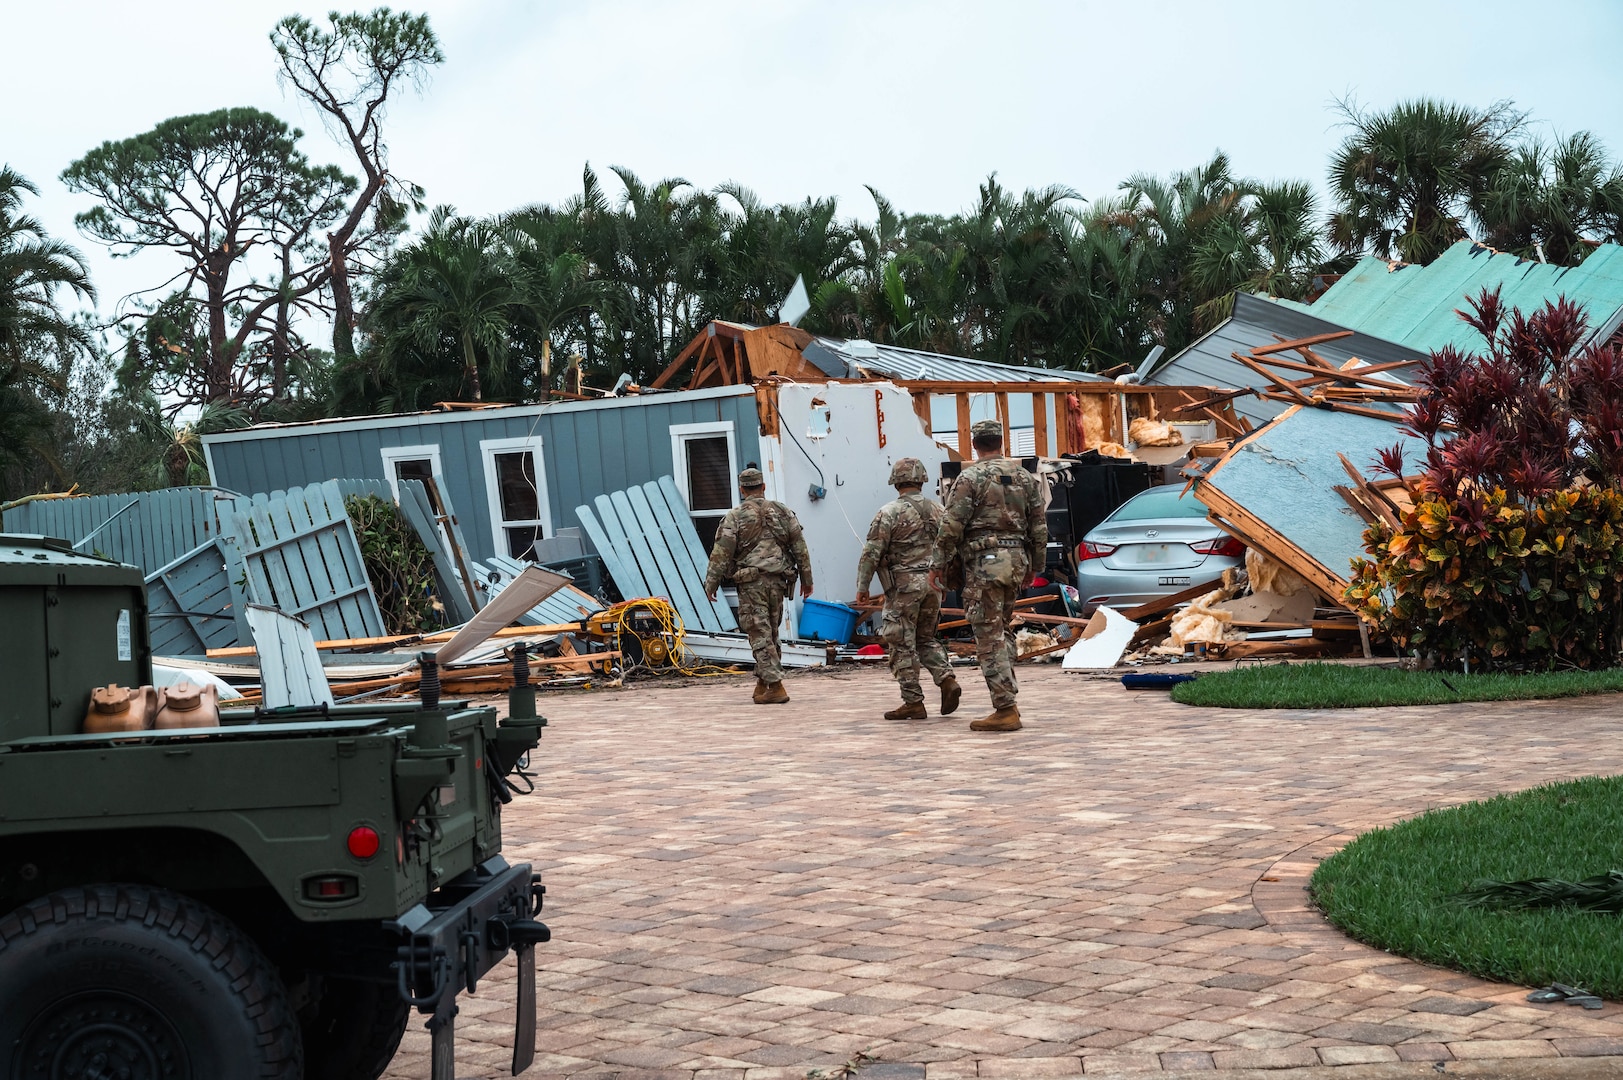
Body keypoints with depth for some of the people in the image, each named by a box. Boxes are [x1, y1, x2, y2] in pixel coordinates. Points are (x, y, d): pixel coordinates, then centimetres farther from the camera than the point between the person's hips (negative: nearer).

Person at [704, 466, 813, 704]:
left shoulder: (735, 516, -3)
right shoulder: (783, 512, 9)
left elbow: (721, 553, -5)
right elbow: (800, 548, 9)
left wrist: (711, 583, 3)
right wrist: (806, 579, 16)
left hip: (751, 582, -4)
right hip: (778, 580, 4)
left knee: (760, 636, -4)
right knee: (771, 633, 15)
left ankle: (775, 686, -9)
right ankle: (763, 682, 23)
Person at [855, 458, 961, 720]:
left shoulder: (890, 512, -8)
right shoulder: (937, 511, 8)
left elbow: (871, 553, -10)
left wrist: (862, 586, -3)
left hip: (904, 585, -6)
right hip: (933, 582, 6)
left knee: (903, 644, 1)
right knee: (926, 638, 19)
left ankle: (913, 702, 2)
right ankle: (947, 680, -1)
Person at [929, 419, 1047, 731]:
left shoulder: (971, 477, -8)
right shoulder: (1025, 477, 11)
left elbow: (951, 526, -11)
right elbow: (1039, 527, 13)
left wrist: (938, 565, -3)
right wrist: (1033, 566, 23)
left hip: (984, 562, -6)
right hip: (1017, 561, 6)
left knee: (990, 637, -4)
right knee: (1002, 629, 19)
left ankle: (1006, 710, -6)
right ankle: (1007, 700, 16)